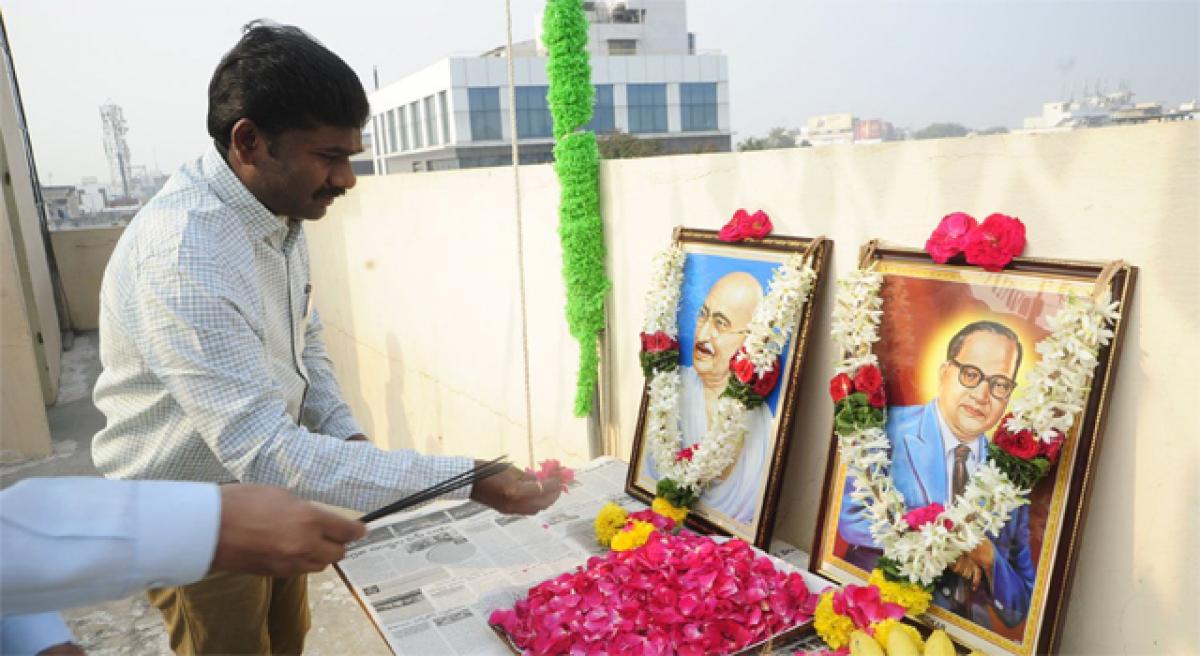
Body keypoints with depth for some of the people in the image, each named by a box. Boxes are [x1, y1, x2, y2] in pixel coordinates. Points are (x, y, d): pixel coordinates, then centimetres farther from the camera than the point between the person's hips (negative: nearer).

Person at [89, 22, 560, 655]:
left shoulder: (280, 211, -4)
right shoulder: (183, 256, -34)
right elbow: (262, 451, -38)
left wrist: (347, 439, -6)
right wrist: (467, 480, -39)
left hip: (266, 492, 7)